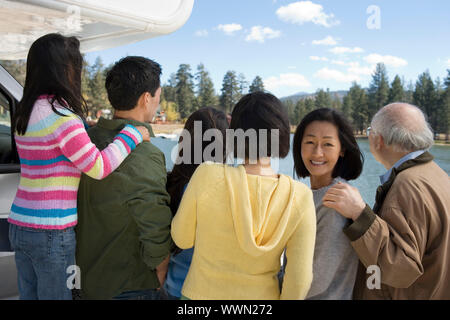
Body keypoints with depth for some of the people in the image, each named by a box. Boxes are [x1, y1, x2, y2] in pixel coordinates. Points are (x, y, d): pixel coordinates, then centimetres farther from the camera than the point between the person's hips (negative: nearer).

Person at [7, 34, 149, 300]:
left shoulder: (25, 113, 9)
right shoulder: (60, 115, -18)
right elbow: (98, 167, -15)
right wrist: (132, 134, -5)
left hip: (20, 225, 8)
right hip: (51, 231, -8)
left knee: (29, 295, 18)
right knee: (56, 295, 6)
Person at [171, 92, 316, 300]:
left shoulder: (207, 175, -21)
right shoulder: (300, 197, -18)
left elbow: (182, 239, -6)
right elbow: (299, 279, -14)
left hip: (201, 292, 0)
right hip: (260, 295, 1)